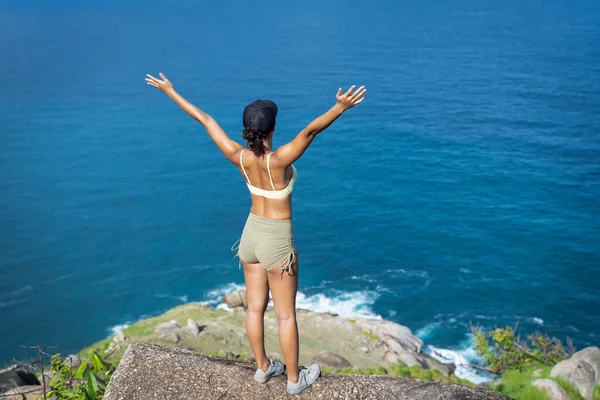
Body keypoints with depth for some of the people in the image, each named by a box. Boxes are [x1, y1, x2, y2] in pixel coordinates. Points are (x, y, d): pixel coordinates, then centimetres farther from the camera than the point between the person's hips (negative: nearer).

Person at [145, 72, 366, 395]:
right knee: (285, 314, 8)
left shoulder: (239, 157, -13)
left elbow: (205, 120, -7)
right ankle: (295, 379, 24)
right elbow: (310, 131, -41)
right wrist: (340, 107, -51)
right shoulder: (278, 161, -27)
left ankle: (263, 367, 36)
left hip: (251, 233, 6)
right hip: (277, 240, -6)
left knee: (255, 307, 18)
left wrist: (170, 91, -2)